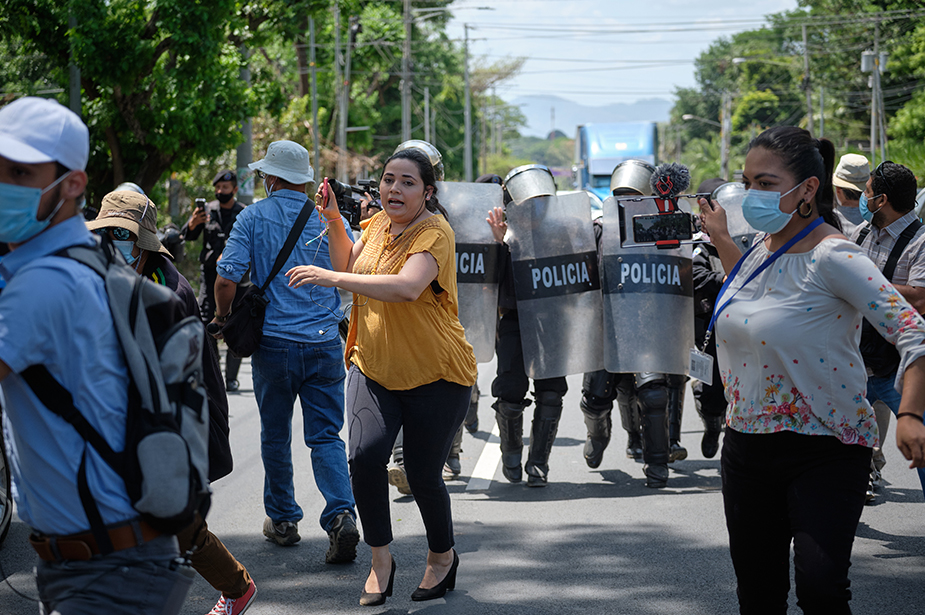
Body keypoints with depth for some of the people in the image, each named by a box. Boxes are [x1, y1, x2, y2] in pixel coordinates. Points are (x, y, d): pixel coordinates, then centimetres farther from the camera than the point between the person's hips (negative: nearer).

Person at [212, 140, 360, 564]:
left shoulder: (253, 218, -4)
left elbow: (227, 279, -10)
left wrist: (222, 316, 8)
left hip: (274, 343, -1)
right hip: (325, 342, 1)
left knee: (275, 435, 14)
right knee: (326, 436, 3)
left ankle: (282, 519, 23)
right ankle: (341, 514, -16)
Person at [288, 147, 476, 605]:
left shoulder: (434, 232, -18)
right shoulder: (378, 224, 6)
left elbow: (408, 287, -35)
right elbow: (349, 267, 23)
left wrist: (331, 277, -36)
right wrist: (333, 221, 5)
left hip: (434, 375, -5)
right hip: (373, 369, 5)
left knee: (423, 477, 2)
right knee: (364, 456, -16)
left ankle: (443, 556, 31)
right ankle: (380, 560, 2)